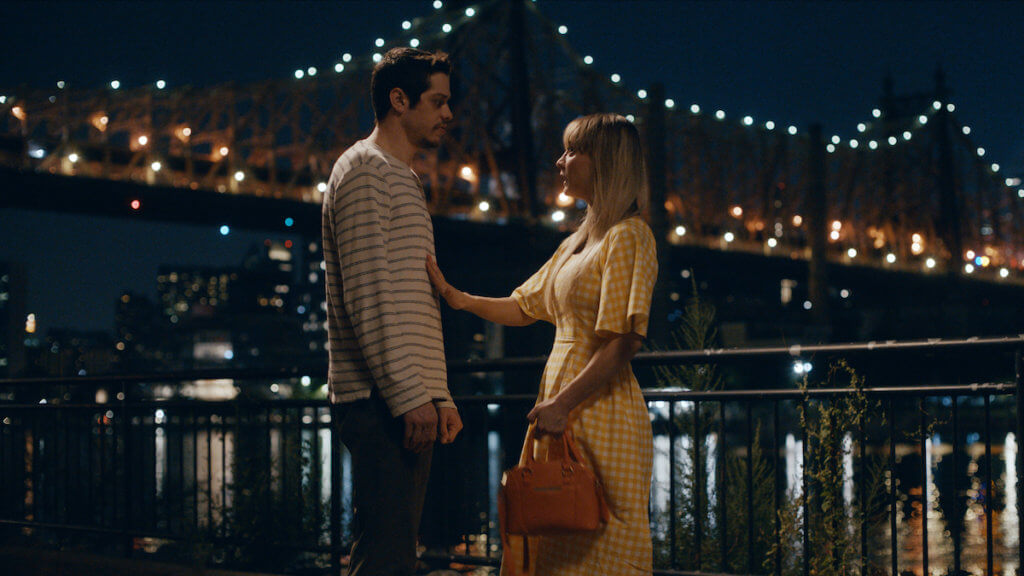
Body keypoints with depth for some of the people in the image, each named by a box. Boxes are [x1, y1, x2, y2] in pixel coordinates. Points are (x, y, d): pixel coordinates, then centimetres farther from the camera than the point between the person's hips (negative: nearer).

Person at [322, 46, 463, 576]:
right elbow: (366, 297, -16)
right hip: (379, 399, -10)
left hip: (407, 401, 10)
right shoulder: (365, 170, -5)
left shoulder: (404, 180, 25)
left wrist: (440, 397, 18)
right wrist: (410, 396, -20)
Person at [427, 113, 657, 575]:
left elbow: (623, 342, -17)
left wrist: (562, 403, -20)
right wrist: (451, 294, 9)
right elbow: (523, 307, 21)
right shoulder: (578, 242, 19)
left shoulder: (628, 237, -9)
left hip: (600, 414, -9)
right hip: (564, 415, 9)